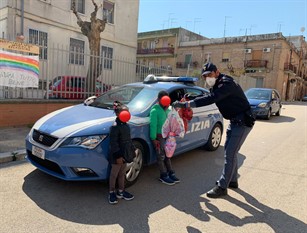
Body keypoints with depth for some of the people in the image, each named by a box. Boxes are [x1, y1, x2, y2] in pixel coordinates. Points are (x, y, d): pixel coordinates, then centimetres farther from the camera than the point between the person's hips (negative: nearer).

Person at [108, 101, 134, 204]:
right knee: (114, 174, 8)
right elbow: (113, 142, -22)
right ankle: (111, 193, 23)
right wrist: (118, 156, -21)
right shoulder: (115, 126, -20)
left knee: (122, 174, 18)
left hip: (125, 154, 8)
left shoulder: (126, 125, 7)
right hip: (117, 156, -8)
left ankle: (121, 191, 32)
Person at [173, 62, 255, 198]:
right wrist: (187, 103, -9)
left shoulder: (227, 84, -23)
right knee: (230, 152, 17)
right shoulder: (217, 86, 9)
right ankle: (232, 180, 32)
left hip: (243, 122, -10)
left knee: (230, 154, -10)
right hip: (234, 121, 10)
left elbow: (210, 99, -35)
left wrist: (185, 104, -37)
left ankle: (222, 187, -2)